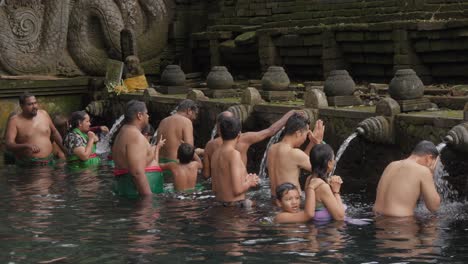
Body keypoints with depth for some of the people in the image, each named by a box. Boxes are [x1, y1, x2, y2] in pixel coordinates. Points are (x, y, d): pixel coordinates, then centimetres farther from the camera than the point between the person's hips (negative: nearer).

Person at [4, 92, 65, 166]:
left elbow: (54, 133, 24)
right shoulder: (15, 121, -5)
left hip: (49, 162, 4)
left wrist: (65, 150, 21)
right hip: (27, 166, -3)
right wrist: (26, 146, -31)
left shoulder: (44, 114, 9)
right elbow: (8, 145, -15)